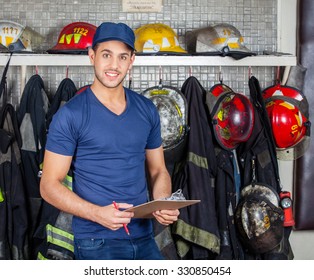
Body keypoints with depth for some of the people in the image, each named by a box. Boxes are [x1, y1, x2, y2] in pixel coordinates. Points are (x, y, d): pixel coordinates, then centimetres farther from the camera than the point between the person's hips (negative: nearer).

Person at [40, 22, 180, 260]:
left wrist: (164, 204, -6)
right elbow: (49, 185, -8)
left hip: (144, 238, 5)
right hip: (97, 242, -4)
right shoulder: (71, 115, -8)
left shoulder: (147, 110, 7)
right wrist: (97, 213, -21)